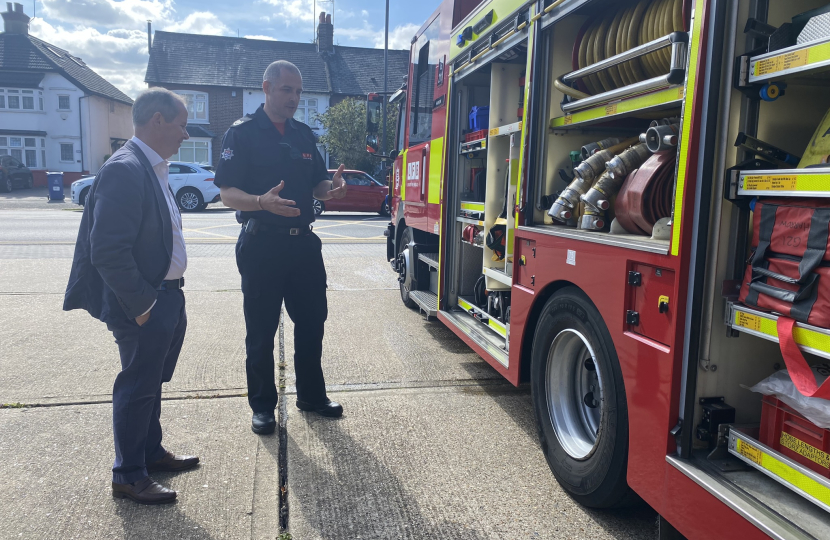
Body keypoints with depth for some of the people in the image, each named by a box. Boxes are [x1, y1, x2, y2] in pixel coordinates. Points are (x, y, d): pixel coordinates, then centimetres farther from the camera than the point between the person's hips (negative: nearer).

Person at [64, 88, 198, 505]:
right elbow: (108, 251, -25)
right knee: (137, 387, 5)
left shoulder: (152, 168, 10)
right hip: (144, 304, -9)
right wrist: (141, 306, -19)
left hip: (168, 297, 9)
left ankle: (151, 453, 39)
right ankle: (128, 476, 22)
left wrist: (171, 294, 12)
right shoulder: (124, 169, -20)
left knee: (150, 383, 21)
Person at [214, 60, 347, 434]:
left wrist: (330, 188, -6)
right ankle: (262, 405, 19)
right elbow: (227, 193, -11)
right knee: (261, 329, 5)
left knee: (312, 320, 11)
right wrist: (263, 202, -31)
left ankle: (311, 394, 28)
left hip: (303, 242, 6)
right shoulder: (243, 133, -5)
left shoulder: (304, 134, 13)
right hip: (262, 244, -5)